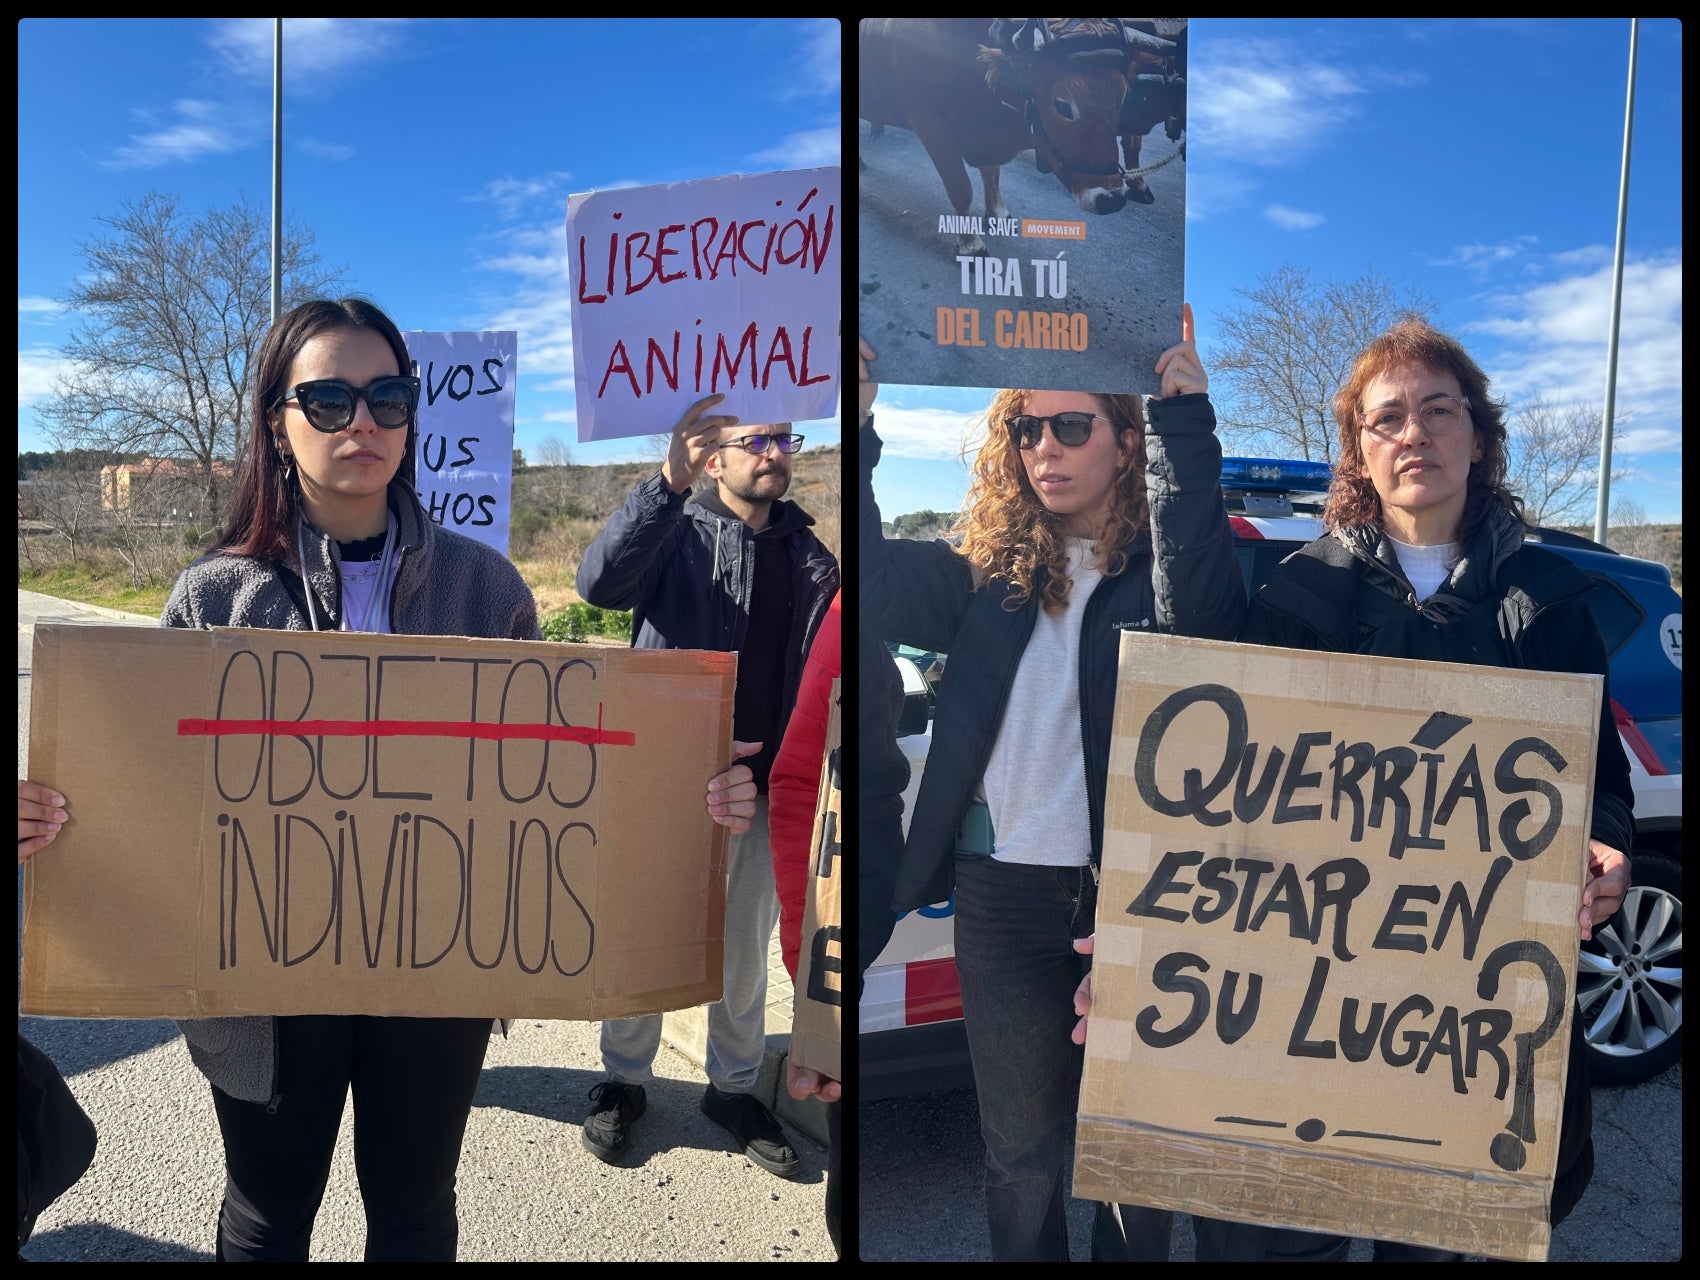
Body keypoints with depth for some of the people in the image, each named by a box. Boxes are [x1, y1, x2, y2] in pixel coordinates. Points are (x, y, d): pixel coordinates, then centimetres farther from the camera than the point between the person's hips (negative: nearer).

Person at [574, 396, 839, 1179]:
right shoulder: (677, 532, -6)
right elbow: (600, 580, -26)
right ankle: (624, 1082, 32)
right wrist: (670, 481, -36)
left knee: (745, 952, 16)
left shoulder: (807, 555, 6)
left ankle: (734, 1088, 35)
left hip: (760, 788, 4)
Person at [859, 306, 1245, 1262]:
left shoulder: (1163, 570, -3)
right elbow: (874, 579, -7)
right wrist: (858, 426, -17)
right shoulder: (987, 576, 6)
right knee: (1021, 1151, 16)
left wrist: (1186, 416, -32)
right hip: (1002, 893, 3)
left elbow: (1199, 593, -26)